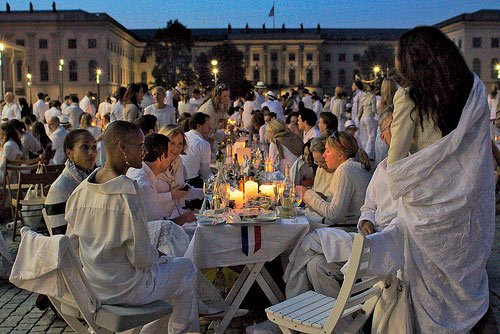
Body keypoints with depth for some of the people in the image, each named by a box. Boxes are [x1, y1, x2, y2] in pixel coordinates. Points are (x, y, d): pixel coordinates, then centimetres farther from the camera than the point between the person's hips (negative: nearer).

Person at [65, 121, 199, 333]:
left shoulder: (82, 190, -3)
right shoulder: (127, 192, -25)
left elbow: (72, 239, 6)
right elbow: (141, 257, -23)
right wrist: (156, 255, 1)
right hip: (123, 289, -7)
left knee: (161, 262, 29)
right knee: (186, 269, 12)